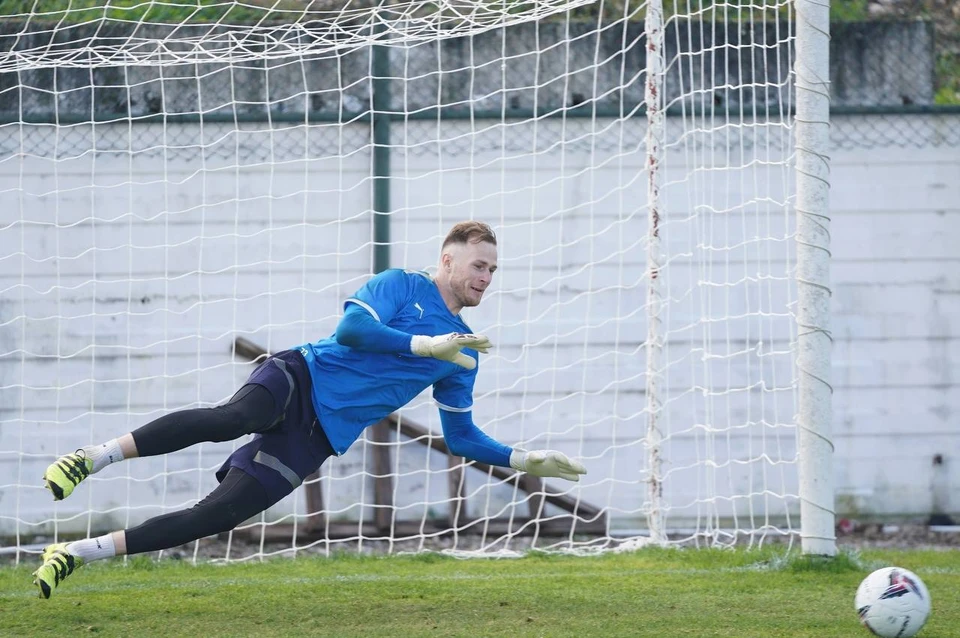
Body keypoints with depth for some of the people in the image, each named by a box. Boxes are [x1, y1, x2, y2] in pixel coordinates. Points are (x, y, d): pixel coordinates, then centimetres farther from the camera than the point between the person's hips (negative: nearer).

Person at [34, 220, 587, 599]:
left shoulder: (462, 357, 19)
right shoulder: (402, 287, 3)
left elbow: (462, 437, 25)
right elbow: (350, 329, -14)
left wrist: (525, 461, 17)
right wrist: (423, 344, -18)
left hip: (318, 439, 5)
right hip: (300, 379, -5)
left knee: (216, 516, -11)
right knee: (232, 418, -41)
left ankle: (79, 554, -8)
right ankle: (97, 456, -38)